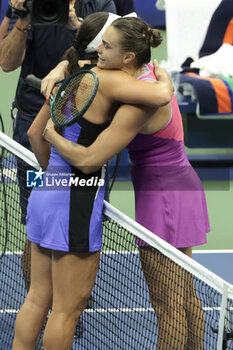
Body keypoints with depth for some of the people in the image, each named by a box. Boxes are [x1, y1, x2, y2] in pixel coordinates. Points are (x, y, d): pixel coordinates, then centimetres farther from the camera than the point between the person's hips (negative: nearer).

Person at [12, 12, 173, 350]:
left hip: (45, 193, 9)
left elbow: (35, 132, 20)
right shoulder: (106, 80, -16)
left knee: (37, 299, 16)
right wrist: (164, 77, -7)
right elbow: (160, 95, -30)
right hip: (76, 202, -9)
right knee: (68, 310, 3)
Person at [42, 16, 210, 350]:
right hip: (178, 190, 10)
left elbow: (88, 161, -26)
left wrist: (52, 134, -9)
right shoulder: (145, 70, 2)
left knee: (168, 306, -4)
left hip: (165, 197, -10)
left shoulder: (137, 106, -26)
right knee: (186, 297, 18)